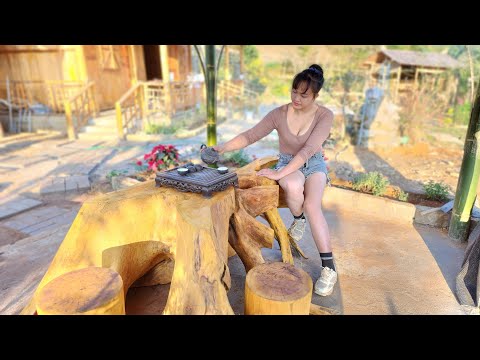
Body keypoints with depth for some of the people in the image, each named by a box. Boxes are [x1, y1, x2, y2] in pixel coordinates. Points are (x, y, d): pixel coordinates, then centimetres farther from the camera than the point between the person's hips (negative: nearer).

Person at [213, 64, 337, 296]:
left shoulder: (324, 116, -17)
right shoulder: (279, 114, -12)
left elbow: (308, 149, -29)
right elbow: (250, 135, -12)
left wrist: (278, 173, -38)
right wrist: (223, 148, -27)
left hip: (314, 165, -1)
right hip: (288, 164, 1)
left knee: (312, 205, -29)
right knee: (293, 187, -36)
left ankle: (328, 267, -20)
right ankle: (298, 219, 0)